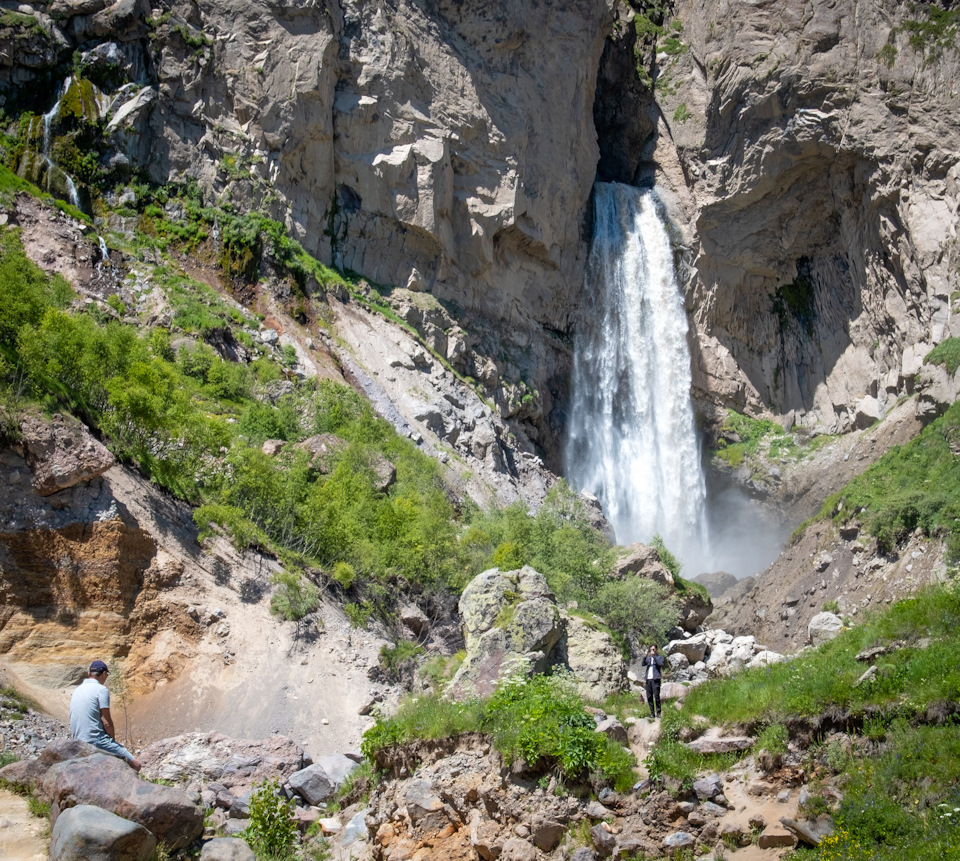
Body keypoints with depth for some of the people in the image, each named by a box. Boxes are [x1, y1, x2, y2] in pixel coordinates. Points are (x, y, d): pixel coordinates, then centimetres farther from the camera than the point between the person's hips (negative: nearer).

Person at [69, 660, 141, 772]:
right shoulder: (101, 689, -9)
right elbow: (107, 722, -12)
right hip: (96, 740, -8)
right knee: (135, 764, -7)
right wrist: (113, 737, 6)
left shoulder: (77, 690, 15)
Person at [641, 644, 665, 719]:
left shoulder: (659, 657, 8)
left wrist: (654, 656, -14)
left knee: (656, 696, -12)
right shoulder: (648, 658, 20)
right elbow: (643, 664, 3)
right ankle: (652, 712, 7)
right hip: (648, 679, 5)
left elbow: (660, 663, -12)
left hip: (655, 679, -5)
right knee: (649, 697, 2)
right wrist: (645, 656, -11)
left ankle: (658, 712, -7)